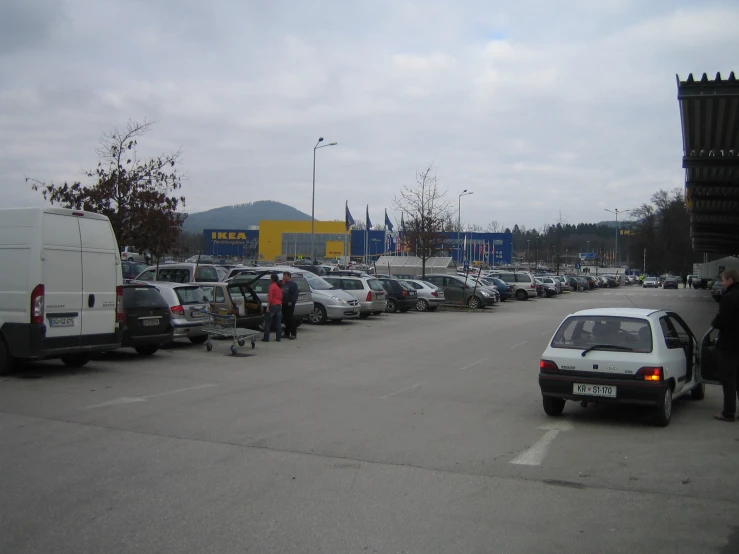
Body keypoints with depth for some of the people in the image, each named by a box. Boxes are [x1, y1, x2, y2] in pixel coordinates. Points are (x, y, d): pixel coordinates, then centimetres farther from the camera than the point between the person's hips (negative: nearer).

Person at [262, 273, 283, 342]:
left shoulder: (272, 286, -12)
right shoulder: (279, 286, 10)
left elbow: (270, 297, -15)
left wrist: (268, 307, -15)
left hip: (272, 305, -7)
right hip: (279, 305, 7)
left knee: (268, 322, 1)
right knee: (278, 322, 7)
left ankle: (266, 338, -1)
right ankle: (279, 338, 7)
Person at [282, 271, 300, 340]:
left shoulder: (293, 284, -6)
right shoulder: (283, 284, 19)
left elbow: (295, 294, -15)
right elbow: (281, 293, 25)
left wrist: (291, 302, -22)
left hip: (290, 304, -8)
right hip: (284, 304, 8)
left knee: (290, 319, -8)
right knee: (286, 319, 10)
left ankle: (293, 334, -5)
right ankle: (287, 333, 17)